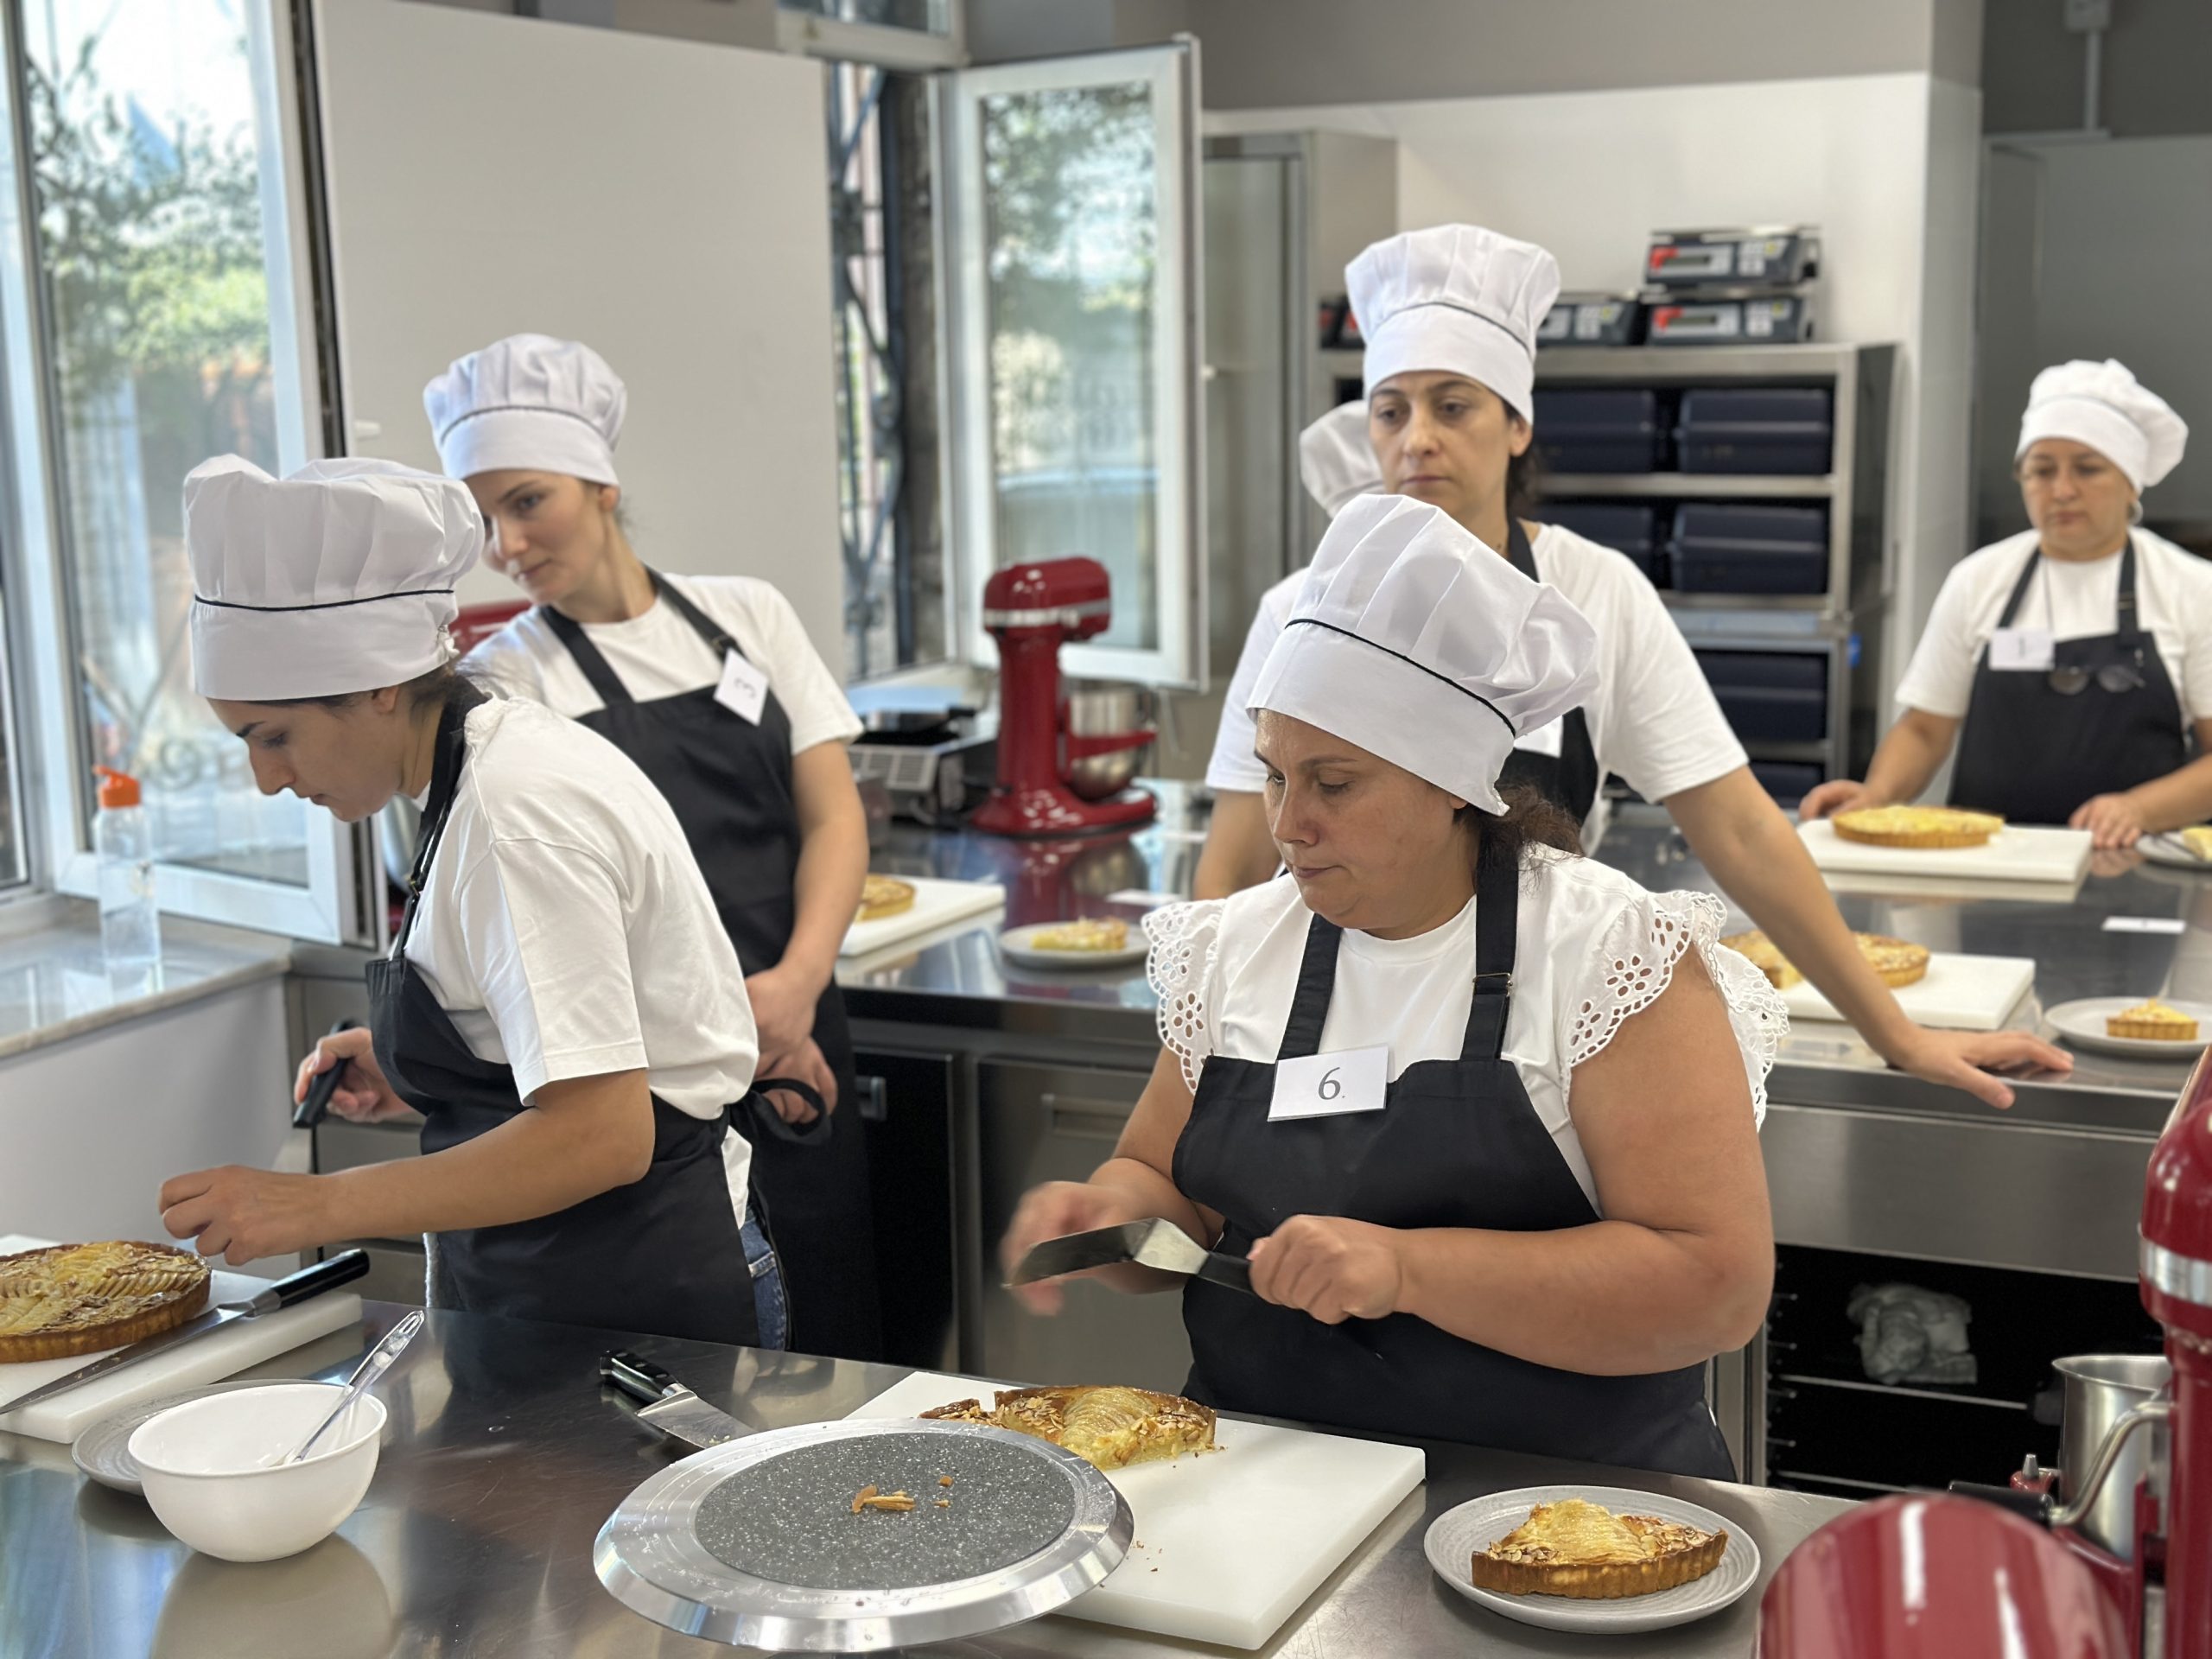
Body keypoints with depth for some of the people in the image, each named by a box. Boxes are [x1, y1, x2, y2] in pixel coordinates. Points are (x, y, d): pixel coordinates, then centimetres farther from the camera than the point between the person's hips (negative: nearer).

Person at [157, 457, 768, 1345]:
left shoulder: (516, 814, -21)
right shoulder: (510, 753, 9)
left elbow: (601, 1133, -28)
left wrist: (318, 1205, -25)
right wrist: (411, 1077, 8)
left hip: (624, 1296, -10)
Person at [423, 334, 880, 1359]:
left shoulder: (747, 616, 8)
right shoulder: (501, 680, 0)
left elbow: (833, 815, 4)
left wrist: (798, 982, -14)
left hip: (797, 1040, 3)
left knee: (833, 1336, 7)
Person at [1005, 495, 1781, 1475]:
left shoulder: (1610, 955, -8)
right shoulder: (1240, 946, 8)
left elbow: (1720, 1285, -15)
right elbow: (1164, 1178, 19)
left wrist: (1408, 1267, -22)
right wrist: (1110, 1210, -4)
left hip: (1562, 1496, -3)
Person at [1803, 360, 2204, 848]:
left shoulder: (2190, 589, 7)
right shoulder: (1978, 580, 10)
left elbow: (2206, 758, 3)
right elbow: (1924, 729, 13)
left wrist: (2139, 809, -15)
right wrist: (1877, 794, -7)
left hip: (2129, 864, 0)